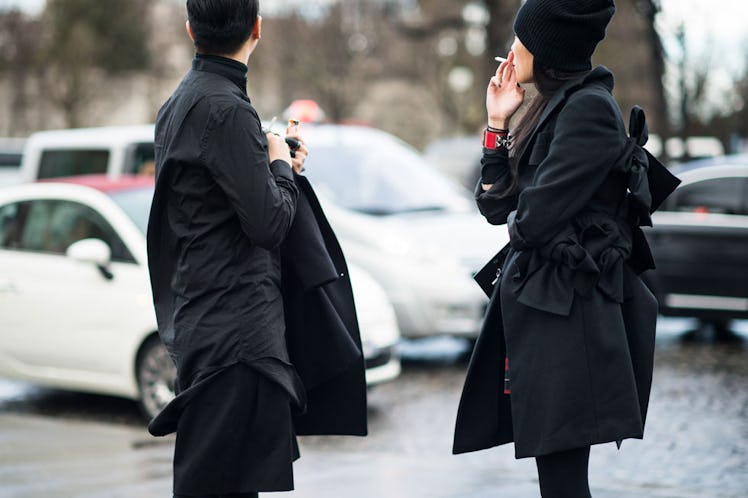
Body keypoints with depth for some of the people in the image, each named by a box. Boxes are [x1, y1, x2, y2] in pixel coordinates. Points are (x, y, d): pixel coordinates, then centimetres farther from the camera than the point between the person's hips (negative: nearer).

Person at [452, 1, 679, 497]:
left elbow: (533, 219, -19)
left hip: (565, 311, -10)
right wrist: (498, 124, 11)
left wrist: (521, 224, 4)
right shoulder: (554, 107, 17)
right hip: (535, 303, 10)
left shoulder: (588, 108, -13)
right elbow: (496, 205, 16)